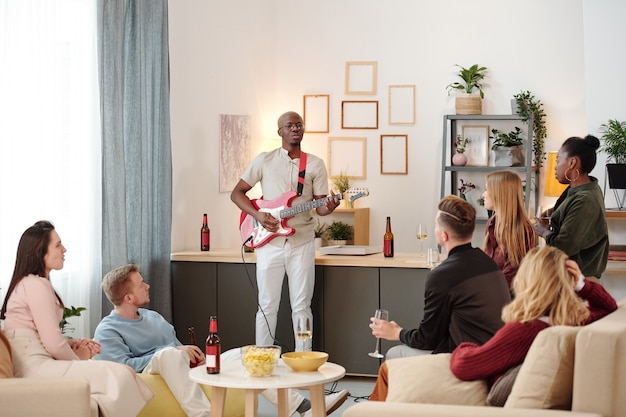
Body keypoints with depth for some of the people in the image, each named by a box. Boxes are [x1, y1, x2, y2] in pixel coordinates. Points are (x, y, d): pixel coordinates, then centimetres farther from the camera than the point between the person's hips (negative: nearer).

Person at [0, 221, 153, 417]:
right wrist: (76, 357, 3)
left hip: (35, 366, 10)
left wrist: (74, 343, 7)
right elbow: (54, 345, -16)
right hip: (35, 368, -10)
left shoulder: (29, 282, 20)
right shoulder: (36, 285, -11)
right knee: (118, 375, -18)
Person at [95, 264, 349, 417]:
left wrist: (191, 355, 0)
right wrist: (178, 352, -18)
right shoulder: (108, 331, -5)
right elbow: (124, 366, -19)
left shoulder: (153, 317, 21)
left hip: (185, 369, 8)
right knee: (169, 354, -40)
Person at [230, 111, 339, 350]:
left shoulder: (315, 165, 6)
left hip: (302, 242, 1)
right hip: (269, 242, -1)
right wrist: (258, 215, -10)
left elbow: (320, 206, 4)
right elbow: (237, 193, 6)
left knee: (301, 306, 4)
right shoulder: (265, 160, 4)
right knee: (267, 305, 4)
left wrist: (328, 208, -20)